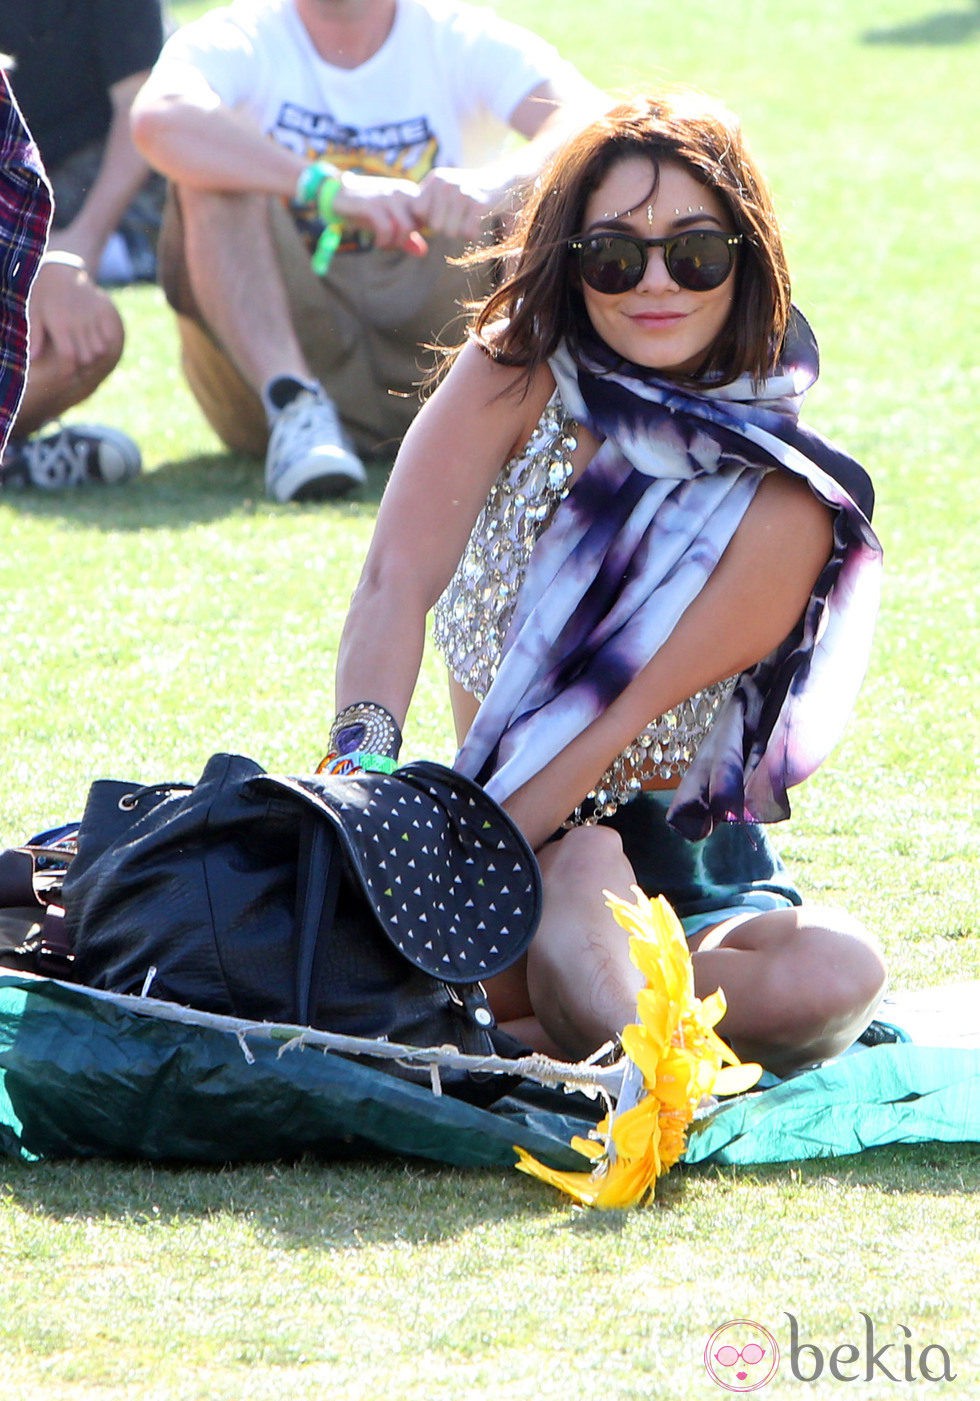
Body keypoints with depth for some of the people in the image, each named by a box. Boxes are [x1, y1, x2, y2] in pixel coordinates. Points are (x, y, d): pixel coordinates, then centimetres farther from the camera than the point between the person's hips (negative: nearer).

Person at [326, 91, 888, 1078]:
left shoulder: (781, 496, -9)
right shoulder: (513, 383, -3)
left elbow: (629, 710, -17)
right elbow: (397, 580, -16)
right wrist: (361, 756, -36)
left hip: (684, 865, 1)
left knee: (836, 978, -32)